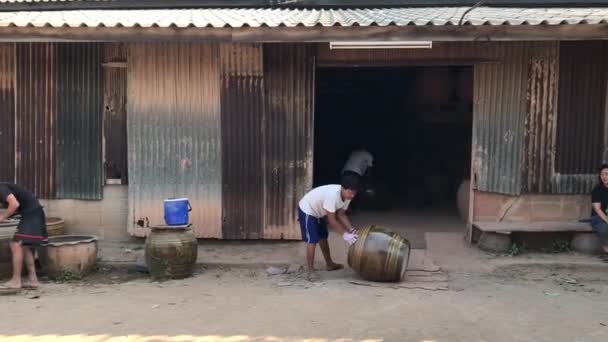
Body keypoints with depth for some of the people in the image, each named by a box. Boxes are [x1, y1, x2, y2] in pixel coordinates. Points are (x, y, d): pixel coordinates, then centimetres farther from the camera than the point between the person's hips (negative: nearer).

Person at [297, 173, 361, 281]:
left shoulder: (346, 195, -14)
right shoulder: (332, 195, -39)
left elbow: (341, 214, -6)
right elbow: (331, 220, -33)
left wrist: (351, 230, -17)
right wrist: (345, 234, -30)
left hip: (318, 212, 9)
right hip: (307, 211, -9)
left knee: (323, 237, 20)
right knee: (312, 240, -13)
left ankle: (329, 264, 36)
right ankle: (311, 271, -7)